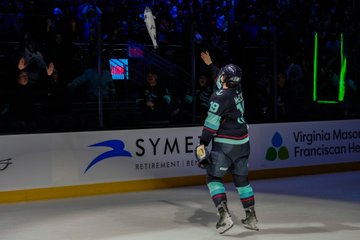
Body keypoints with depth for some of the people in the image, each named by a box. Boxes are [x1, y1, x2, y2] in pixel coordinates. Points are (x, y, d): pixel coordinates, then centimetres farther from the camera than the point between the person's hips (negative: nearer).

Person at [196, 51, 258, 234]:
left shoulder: (220, 97, -17)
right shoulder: (236, 89, 6)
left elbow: (211, 123, -19)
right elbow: (220, 79, 28)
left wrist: (203, 143, -14)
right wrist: (210, 64, 39)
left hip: (224, 144, -8)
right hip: (242, 142, 8)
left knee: (213, 177, 0)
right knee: (241, 179, 15)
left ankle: (224, 215, -14)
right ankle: (251, 217, 17)